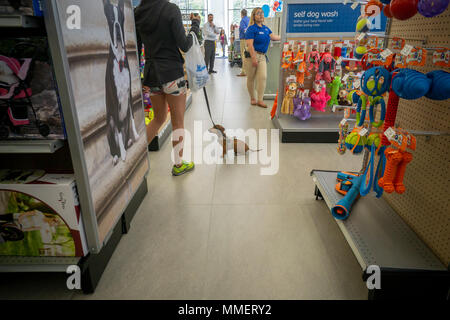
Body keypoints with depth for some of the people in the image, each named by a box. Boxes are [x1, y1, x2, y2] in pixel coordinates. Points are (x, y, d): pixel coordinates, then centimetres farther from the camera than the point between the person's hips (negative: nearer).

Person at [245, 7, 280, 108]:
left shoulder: (266, 28, 13)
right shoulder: (251, 29, -9)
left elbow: (273, 37, 21)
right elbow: (250, 44, -16)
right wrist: (253, 58, -22)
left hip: (262, 56, 6)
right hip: (252, 55, -6)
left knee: (263, 77, -5)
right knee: (251, 78, 5)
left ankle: (260, 100, -1)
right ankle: (252, 98, 20)